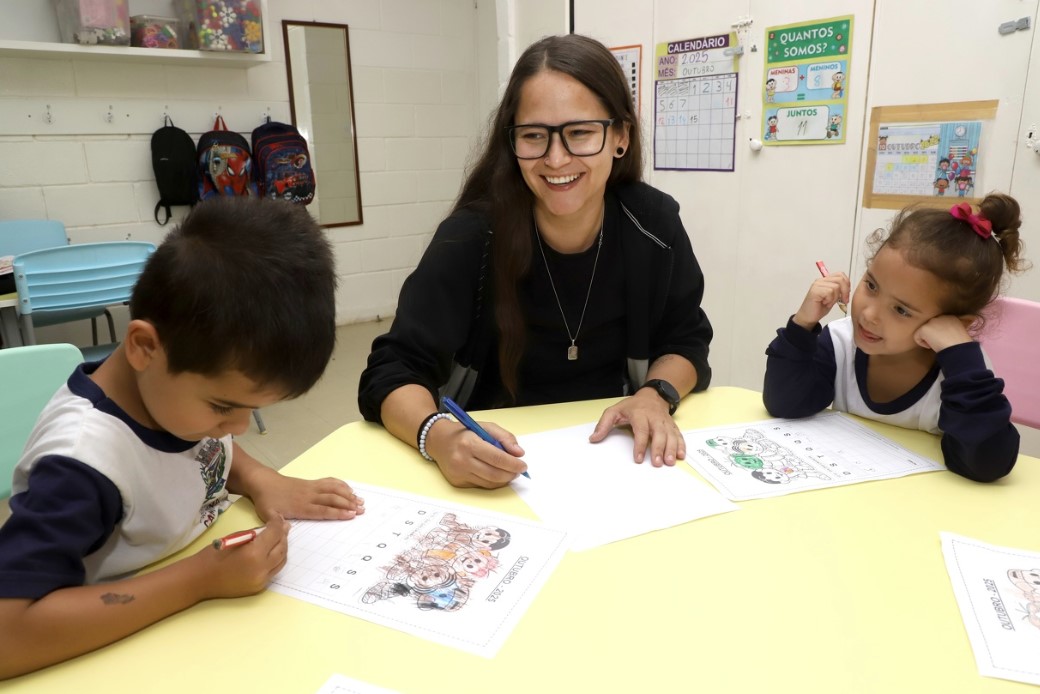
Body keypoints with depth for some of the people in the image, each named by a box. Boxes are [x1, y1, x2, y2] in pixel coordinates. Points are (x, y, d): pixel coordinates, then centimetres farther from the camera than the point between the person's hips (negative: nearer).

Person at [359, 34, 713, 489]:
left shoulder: (653, 224, -10)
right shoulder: (472, 235, -19)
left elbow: (686, 341, 3)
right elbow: (393, 372, -19)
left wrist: (655, 395, -17)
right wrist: (440, 437, -39)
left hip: (613, 455, 2)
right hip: (496, 464, -1)